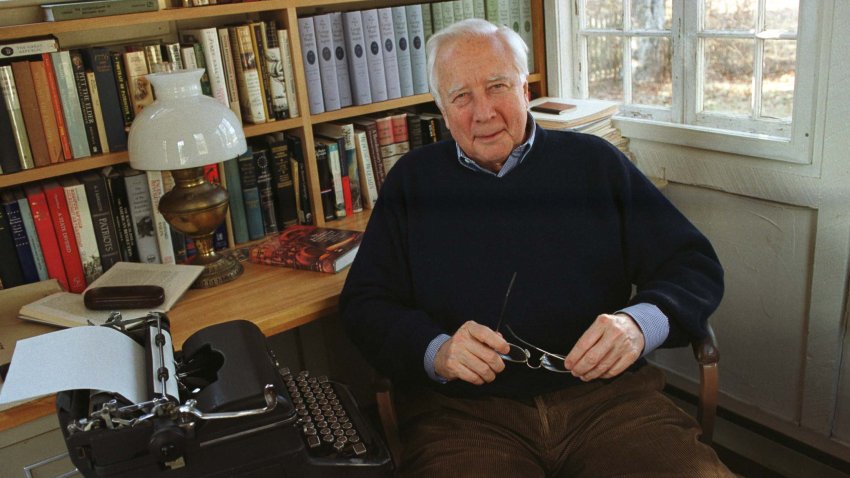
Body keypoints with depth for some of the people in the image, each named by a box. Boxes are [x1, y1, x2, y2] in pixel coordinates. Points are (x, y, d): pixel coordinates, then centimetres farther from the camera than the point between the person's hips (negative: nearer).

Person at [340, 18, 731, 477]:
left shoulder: (595, 162, 12)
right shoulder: (413, 179, 13)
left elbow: (696, 265, 10)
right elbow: (363, 302, 9)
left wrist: (640, 322, -13)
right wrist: (436, 351, -12)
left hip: (604, 392, 1)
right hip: (462, 409, 0)